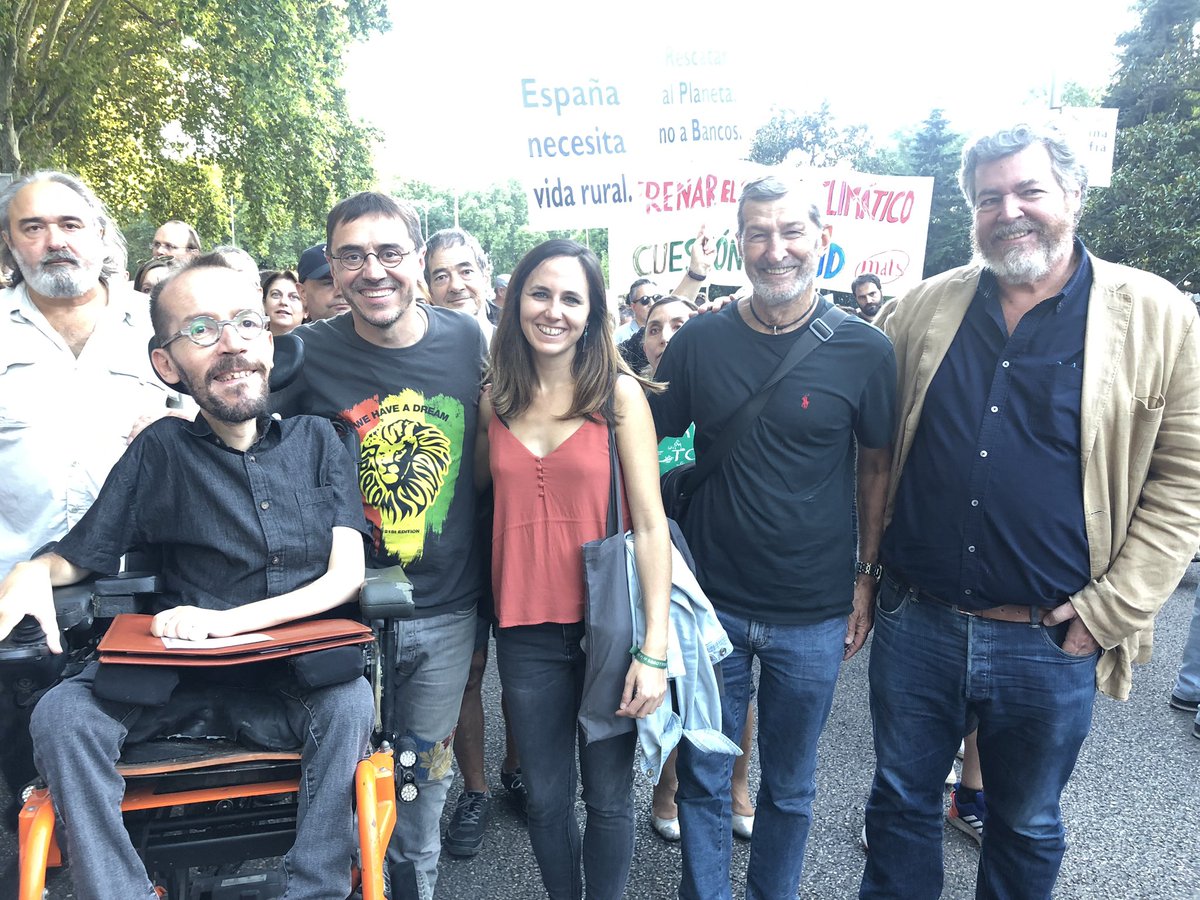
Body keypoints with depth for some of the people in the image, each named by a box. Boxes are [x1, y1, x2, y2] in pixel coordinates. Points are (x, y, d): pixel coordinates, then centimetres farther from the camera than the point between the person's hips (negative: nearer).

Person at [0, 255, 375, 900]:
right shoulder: (160, 451, 2)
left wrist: (229, 621, -18)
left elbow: (346, 574, -5)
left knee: (349, 704, -30)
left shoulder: (316, 440, 2)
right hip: (183, 673, 1)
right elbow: (75, 558, 7)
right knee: (62, 715, -23)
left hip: (297, 667, -1)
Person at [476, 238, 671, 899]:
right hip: (526, 628, 3)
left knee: (607, 799, 11)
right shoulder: (495, 403, 5)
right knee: (546, 799, 15)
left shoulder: (619, 393, -6)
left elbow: (650, 523, -9)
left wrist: (654, 649, -13)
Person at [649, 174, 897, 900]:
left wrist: (867, 579, 1)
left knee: (791, 784, 18)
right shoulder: (699, 342, -4)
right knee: (702, 775, 14)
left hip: (813, 615, 0)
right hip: (710, 602, 1)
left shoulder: (864, 350, -7)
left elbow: (878, 469, 2)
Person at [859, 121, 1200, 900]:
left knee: (1027, 827, 20)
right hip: (916, 622, 2)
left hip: (1051, 641, -1)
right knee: (902, 801, 18)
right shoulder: (924, 308, 2)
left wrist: (1111, 610, -10)